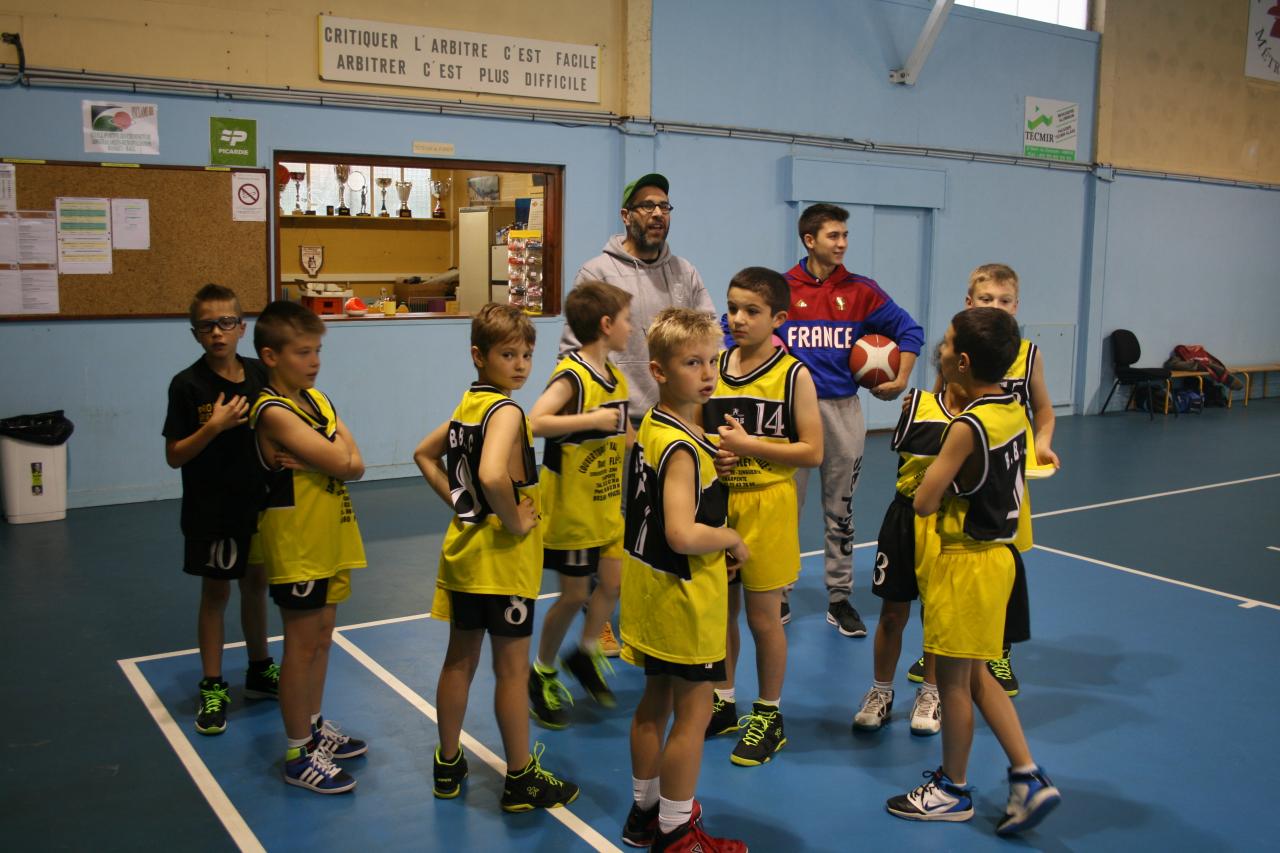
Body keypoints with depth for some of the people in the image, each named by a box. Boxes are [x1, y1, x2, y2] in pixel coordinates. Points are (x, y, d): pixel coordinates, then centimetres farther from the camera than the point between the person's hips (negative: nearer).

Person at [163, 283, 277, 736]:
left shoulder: (260, 374, -2)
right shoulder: (188, 385, -13)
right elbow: (174, 456, -13)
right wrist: (213, 427, -26)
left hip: (257, 503, 4)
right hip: (211, 510, -4)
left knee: (256, 585, 17)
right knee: (215, 593, 6)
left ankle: (260, 670, 34)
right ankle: (212, 688, 19)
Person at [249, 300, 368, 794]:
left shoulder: (317, 398, 8)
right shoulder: (274, 411, -19)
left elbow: (355, 464, 4)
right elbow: (340, 460, -24)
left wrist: (315, 461, -12)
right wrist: (339, 446, -5)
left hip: (330, 539, 8)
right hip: (297, 545, -8)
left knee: (322, 638, 17)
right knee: (302, 646, 1)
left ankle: (313, 727, 32)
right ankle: (298, 755, 12)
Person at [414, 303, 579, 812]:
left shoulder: (467, 404, 6)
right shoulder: (505, 411, -19)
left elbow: (425, 455, 17)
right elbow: (492, 475, -36)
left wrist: (458, 502, 11)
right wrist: (515, 522, -21)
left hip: (464, 547, 8)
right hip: (503, 558, -8)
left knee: (460, 659, 17)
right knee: (512, 669, 3)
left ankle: (448, 765, 30)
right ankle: (521, 780, 16)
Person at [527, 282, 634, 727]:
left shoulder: (615, 378, 7)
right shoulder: (572, 375, -20)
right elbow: (534, 422, -35)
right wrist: (592, 419, -31)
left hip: (607, 503, 8)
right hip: (570, 505, -7)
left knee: (613, 582, 8)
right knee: (575, 594, 4)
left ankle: (586, 653, 32)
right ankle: (542, 673, 25)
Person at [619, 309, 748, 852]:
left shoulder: (649, 425, 5)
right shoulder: (683, 447, -23)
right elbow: (683, 535, -32)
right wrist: (732, 538, -15)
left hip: (650, 585, 10)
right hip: (683, 593, -10)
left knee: (656, 702, 20)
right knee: (693, 713, 4)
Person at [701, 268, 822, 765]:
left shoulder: (793, 376, -9)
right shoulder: (714, 367, 4)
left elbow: (812, 451, -12)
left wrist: (748, 445, -18)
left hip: (765, 505, -4)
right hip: (716, 499, 4)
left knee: (763, 617, 6)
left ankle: (769, 716, 24)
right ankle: (723, 704, 32)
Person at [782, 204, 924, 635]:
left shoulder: (861, 291, 2)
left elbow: (909, 330, 9)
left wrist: (901, 380, 0)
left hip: (843, 410, 2)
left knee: (840, 510, 9)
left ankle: (840, 597, 20)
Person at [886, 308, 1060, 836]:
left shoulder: (967, 426, -22)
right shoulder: (1013, 412, 3)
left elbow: (924, 502, -18)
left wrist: (938, 481, 1)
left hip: (966, 560, -9)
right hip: (996, 551, 9)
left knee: (953, 679, 7)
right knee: (975, 675, 20)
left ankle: (953, 792, 23)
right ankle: (1028, 778, 19)